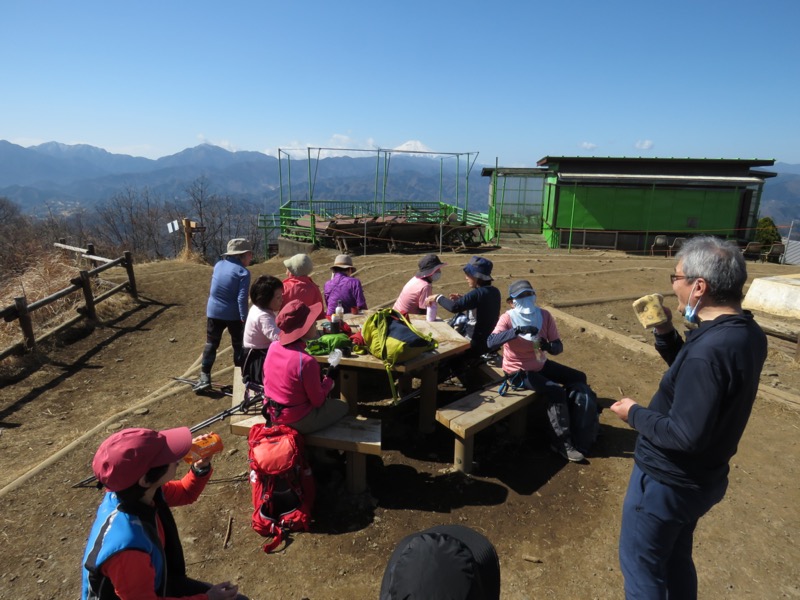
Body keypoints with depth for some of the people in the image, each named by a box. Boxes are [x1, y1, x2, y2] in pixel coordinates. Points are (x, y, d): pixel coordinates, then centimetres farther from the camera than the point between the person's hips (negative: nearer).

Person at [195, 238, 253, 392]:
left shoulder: (218, 265, 3)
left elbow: (213, 288, 14)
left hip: (214, 312, 4)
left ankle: (205, 377, 6)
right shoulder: (243, 272, -14)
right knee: (239, 344, 12)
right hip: (234, 314, -4)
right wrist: (245, 318, -18)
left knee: (211, 344, 11)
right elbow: (242, 298, -21)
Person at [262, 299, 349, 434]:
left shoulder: (273, 348, -8)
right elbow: (318, 401, -19)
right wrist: (329, 378, -2)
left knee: (328, 399, 28)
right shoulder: (306, 361, -30)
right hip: (298, 421, -7)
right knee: (343, 406, 14)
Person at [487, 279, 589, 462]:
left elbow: (559, 346, -9)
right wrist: (517, 331, -46)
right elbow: (491, 342, -37)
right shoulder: (508, 318, -20)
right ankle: (562, 442, -5)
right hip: (518, 370, -6)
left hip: (541, 364, 7)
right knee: (556, 392, -22)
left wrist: (549, 346, -33)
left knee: (578, 378, 6)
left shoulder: (544, 315, -7)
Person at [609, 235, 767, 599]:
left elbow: (686, 436, -31)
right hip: (703, 478, 9)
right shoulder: (748, 333, -2)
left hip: (667, 483, -9)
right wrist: (665, 334, -3)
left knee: (640, 565, 12)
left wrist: (635, 414, -15)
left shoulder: (709, 349, -32)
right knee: (675, 557, 28)